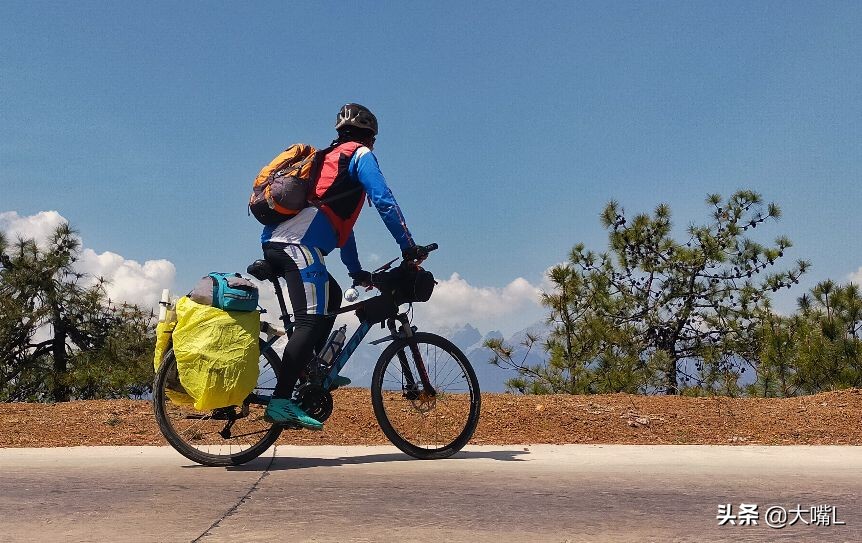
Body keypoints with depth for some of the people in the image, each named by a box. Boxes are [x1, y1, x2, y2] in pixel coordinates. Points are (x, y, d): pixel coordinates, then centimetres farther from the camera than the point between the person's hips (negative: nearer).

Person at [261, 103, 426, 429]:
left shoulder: (330, 158, 34)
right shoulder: (360, 154, 9)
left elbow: (339, 221, 36)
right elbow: (384, 201, -5)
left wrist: (357, 271, 38)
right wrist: (408, 246, 0)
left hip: (275, 241, 9)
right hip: (299, 244, -9)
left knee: (332, 296, 24)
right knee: (312, 321, -15)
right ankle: (281, 401, -23)